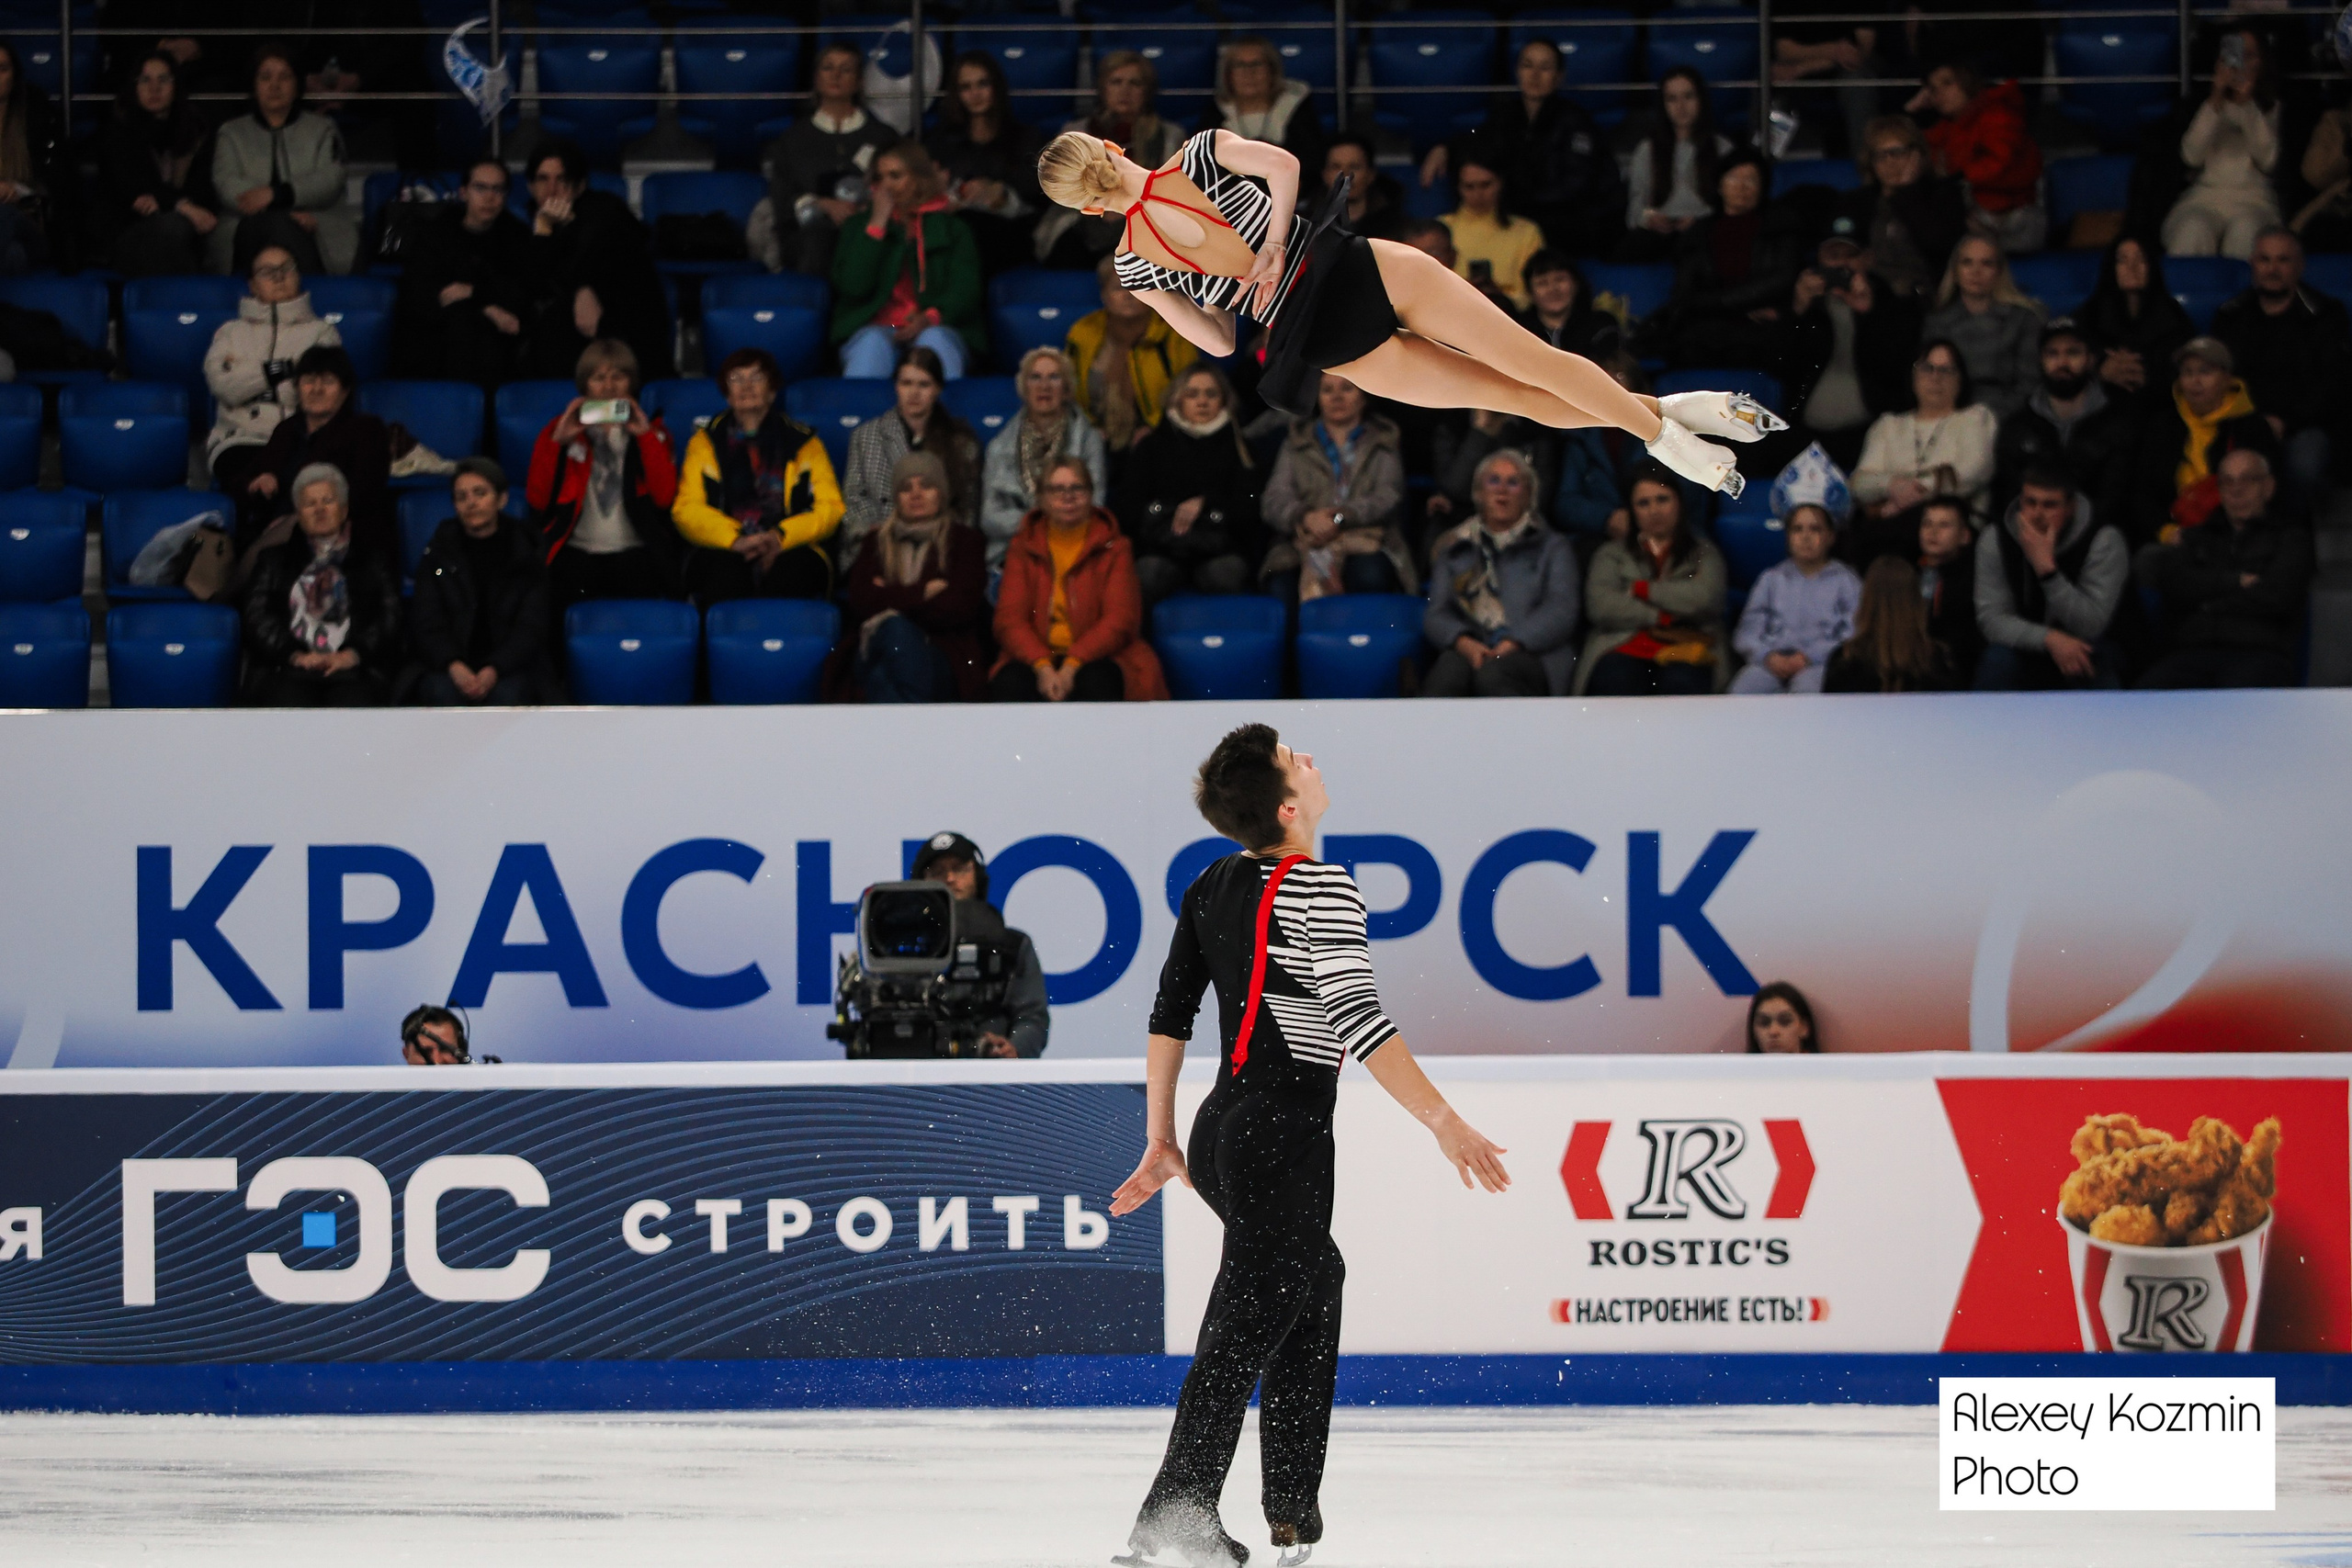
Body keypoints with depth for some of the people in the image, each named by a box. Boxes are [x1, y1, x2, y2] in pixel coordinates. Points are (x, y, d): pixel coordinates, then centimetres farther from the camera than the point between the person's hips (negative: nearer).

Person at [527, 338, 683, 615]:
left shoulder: (651, 433, 16)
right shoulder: (559, 431, 16)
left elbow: (665, 497, -2)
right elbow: (537, 500, 3)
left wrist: (646, 436, -3)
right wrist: (557, 442, -3)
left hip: (634, 552, 0)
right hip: (576, 553, 0)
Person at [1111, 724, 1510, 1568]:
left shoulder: (1211, 888, 11)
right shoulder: (1317, 888, -13)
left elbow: (1168, 1016, 14)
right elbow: (1358, 1019, -19)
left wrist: (1161, 1142, 21)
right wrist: (1444, 1123, -16)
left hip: (1223, 1131, 9)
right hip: (1281, 1137, -9)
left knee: (1315, 1277, 22)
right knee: (1248, 1323, -6)